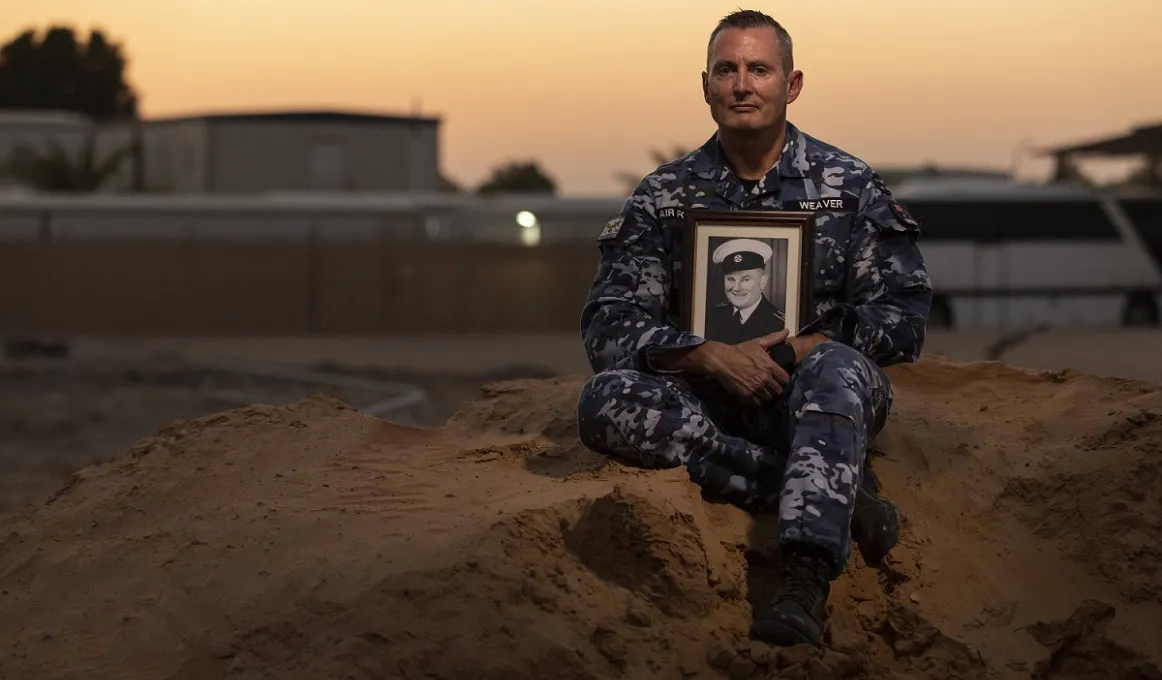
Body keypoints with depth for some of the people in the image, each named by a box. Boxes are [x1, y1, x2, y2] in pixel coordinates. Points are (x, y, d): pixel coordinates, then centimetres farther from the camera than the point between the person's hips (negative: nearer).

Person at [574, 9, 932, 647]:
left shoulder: (849, 186, 5)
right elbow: (609, 326, -2)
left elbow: (902, 315, 1)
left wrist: (807, 347, -17)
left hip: (809, 397, -1)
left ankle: (805, 581, -52)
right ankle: (833, 492, -30)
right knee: (605, 400, -29)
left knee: (838, 368, -37)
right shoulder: (663, 197, 7)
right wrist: (713, 356, -20)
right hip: (709, 403, 2)